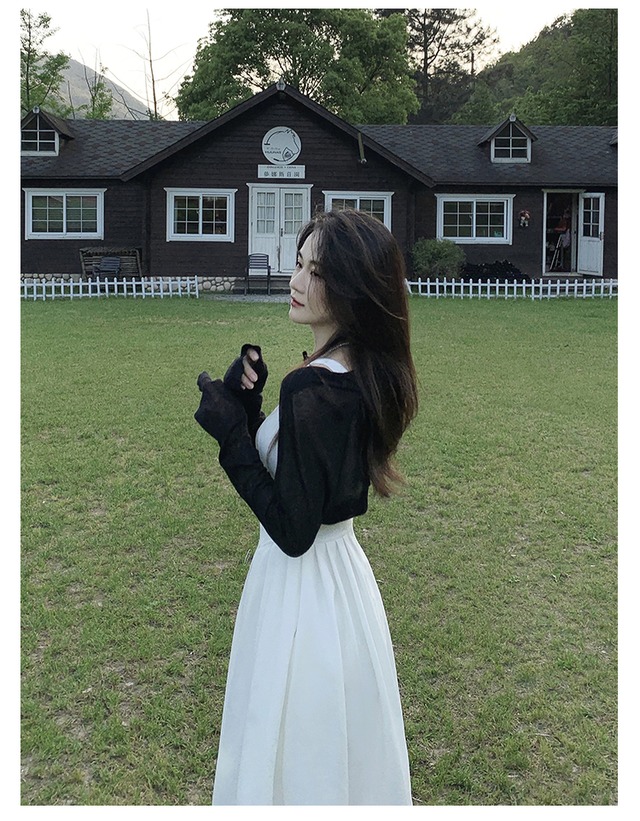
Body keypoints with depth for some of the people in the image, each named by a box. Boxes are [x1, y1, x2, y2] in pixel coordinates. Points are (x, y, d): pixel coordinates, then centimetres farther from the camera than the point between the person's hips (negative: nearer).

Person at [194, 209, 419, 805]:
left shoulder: (310, 388, -26)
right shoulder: (367, 376, 2)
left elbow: (293, 528, -25)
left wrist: (229, 430, -20)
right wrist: (245, 401, -3)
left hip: (304, 586, -9)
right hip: (344, 571, 9)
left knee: (301, 765, 13)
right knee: (346, 753, 26)